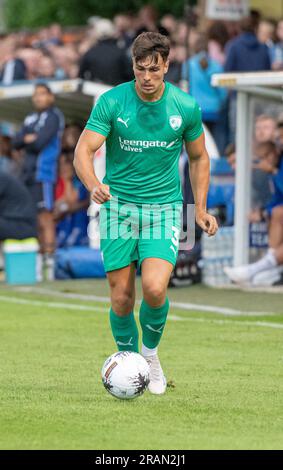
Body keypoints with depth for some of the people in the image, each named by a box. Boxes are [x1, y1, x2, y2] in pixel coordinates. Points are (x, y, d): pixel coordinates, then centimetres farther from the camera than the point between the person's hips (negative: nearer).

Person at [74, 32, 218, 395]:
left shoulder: (185, 107, -3)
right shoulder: (111, 102, -9)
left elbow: (198, 157, 12)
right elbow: (83, 150, -16)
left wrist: (201, 209, 6)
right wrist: (94, 184, -36)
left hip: (164, 207, 0)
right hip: (118, 206, 0)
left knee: (154, 288, -20)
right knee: (121, 298, 0)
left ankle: (151, 351, 8)